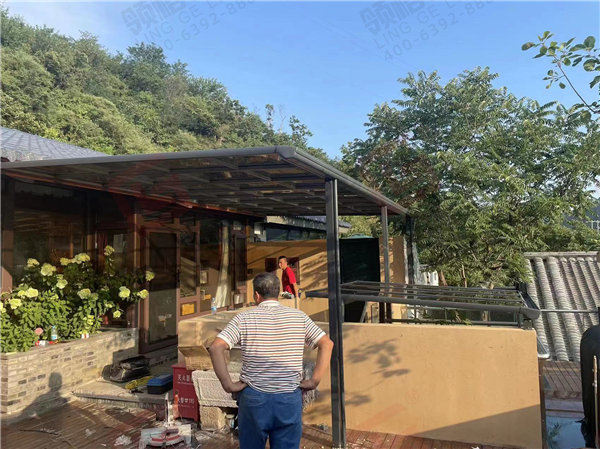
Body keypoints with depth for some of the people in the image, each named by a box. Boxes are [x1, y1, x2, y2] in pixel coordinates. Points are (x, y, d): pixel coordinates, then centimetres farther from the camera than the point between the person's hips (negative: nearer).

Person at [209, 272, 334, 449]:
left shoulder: (244, 318, -4)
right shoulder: (299, 316, 1)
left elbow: (216, 347, -14)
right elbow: (327, 343, -3)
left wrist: (228, 384, -9)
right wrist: (314, 380, -2)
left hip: (253, 398, 0)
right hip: (289, 400, 1)